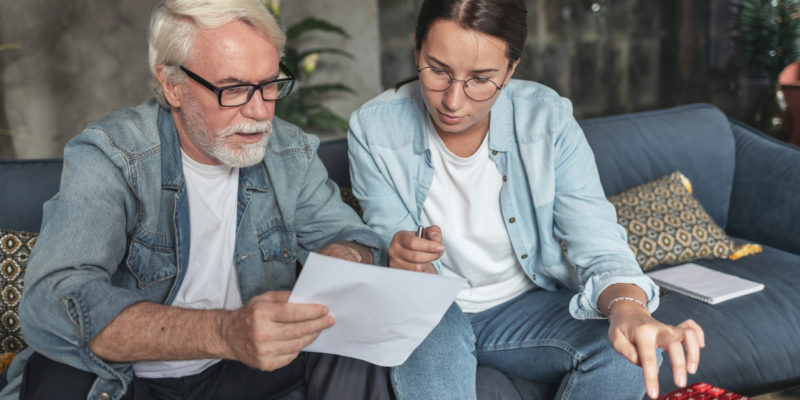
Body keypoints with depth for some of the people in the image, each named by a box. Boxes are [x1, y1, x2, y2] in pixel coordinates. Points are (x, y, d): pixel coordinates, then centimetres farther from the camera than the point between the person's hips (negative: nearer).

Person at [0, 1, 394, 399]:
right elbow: (53, 302, -34)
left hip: (239, 366, 4)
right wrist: (223, 333, -49)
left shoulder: (291, 155, -5)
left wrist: (343, 261, -28)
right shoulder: (107, 158, -21)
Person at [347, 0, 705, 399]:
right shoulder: (373, 129, -15)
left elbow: (598, 246, -18)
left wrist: (627, 307, -42)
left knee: (626, 356, -25)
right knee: (426, 343, -37)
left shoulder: (549, 119, -15)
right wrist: (404, 258, -36)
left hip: (529, 302, 2)